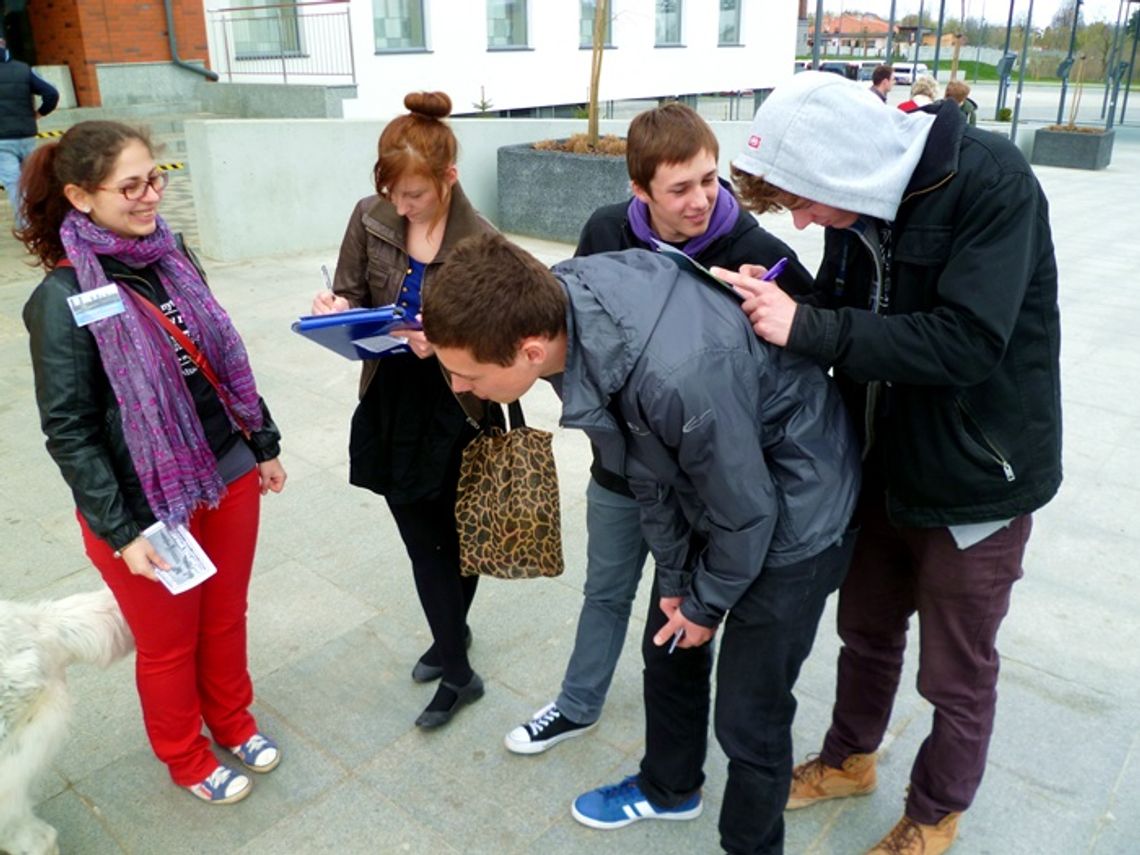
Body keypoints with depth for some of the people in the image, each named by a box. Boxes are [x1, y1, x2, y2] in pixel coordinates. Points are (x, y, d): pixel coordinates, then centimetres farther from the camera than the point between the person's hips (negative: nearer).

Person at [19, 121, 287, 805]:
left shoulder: (172, 255, 1)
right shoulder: (64, 298, -16)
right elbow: (69, 432, -15)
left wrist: (264, 443, 14)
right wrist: (121, 532, -16)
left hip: (229, 477, 5)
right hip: (148, 506, -5)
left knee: (227, 618, 22)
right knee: (169, 644, 16)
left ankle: (232, 718, 48)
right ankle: (185, 756, 41)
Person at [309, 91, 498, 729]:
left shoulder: (480, 243, -15)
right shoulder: (370, 218, -2)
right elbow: (351, 294, 8)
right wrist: (336, 307, -15)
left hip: (457, 411, -4)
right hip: (390, 406, 4)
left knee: (455, 534, 14)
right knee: (421, 539, 11)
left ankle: (450, 634, 39)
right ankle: (458, 670, 28)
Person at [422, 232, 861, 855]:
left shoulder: (680, 377, -43)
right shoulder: (556, 298, -19)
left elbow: (746, 515, -24)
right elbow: (645, 466, -5)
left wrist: (706, 604, -5)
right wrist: (675, 578, 3)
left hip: (791, 515, -7)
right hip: (704, 480, 7)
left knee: (749, 715, 4)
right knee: (668, 653, 21)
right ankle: (669, 789, 49)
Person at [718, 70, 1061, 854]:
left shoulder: (991, 182, -24)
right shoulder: (858, 198, -4)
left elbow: (968, 343, -32)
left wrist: (807, 327, -32)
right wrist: (776, 305, -16)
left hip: (975, 482, -6)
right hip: (882, 465, 6)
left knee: (956, 675, 12)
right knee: (866, 631, 23)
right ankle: (850, 759, 48)